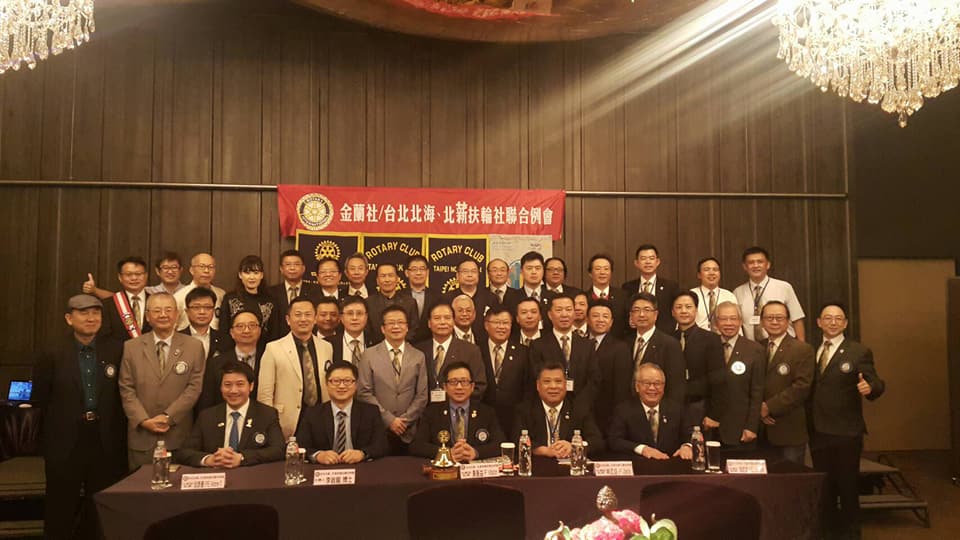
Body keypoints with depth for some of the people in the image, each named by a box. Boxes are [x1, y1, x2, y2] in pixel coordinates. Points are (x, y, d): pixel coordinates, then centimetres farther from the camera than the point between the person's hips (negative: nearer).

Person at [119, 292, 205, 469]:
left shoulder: (194, 346, 3)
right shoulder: (131, 347, 6)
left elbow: (194, 387, -2)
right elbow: (126, 389, 3)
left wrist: (168, 417, -10)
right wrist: (144, 420, -9)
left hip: (179, 437, -1)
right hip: (142, 436, 1)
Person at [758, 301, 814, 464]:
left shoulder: (803, 350, -3)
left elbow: (801, 387, -12)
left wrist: (769, 406, -13)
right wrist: (759, 407, -8)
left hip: (790, 431, -4)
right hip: (761, 431, 4)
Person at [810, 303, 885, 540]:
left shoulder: (859, 352, -5)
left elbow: (876, 383, -14)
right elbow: (809, 389, 10)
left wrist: (870, 388, -35)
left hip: (845, 433, -5)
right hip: (817, 432, 5)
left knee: (847, 487, 7)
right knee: (824, 487, 16)